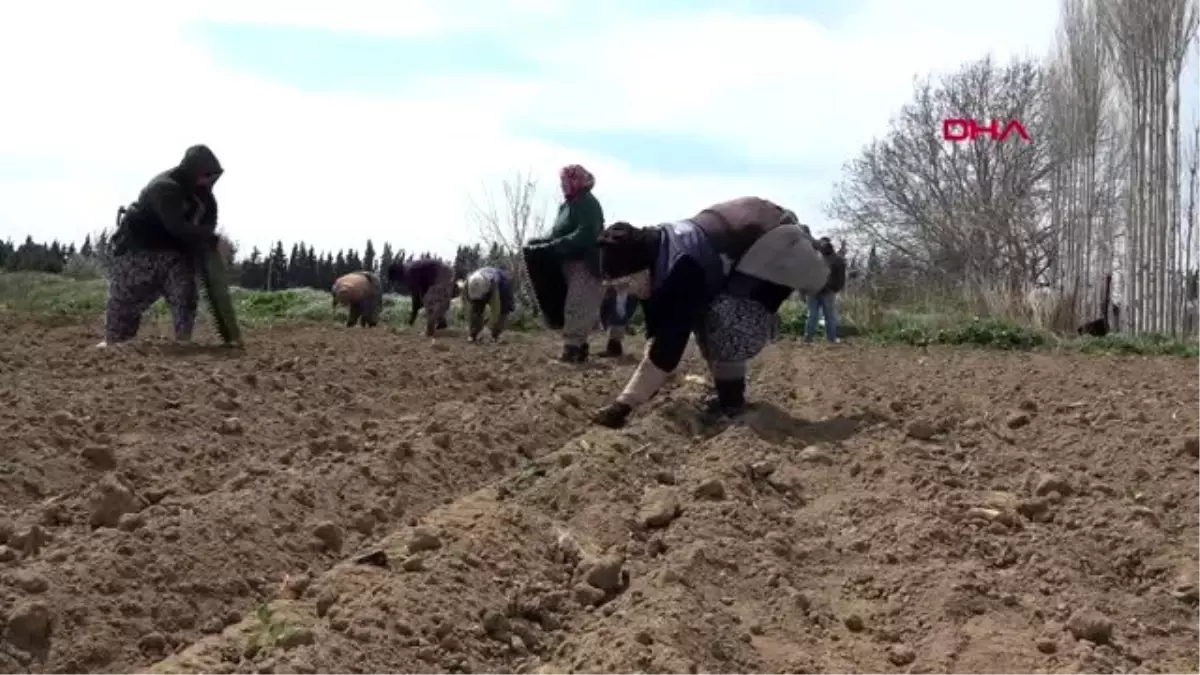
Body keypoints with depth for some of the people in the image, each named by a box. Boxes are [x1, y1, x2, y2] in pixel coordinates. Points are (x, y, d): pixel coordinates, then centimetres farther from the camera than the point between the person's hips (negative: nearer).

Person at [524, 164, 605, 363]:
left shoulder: (587, 204, -11)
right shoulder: (569, 205, 17)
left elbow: (584, 236, -23)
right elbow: (559, 235, 17)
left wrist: (550, 246, -29)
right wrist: (539, 243, -1)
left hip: (586, 265, -9)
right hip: (572, 264, 9)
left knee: (577, 309, -14)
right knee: (578, 310, 11)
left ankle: (572, 350, -17)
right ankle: (577, 348, 15)